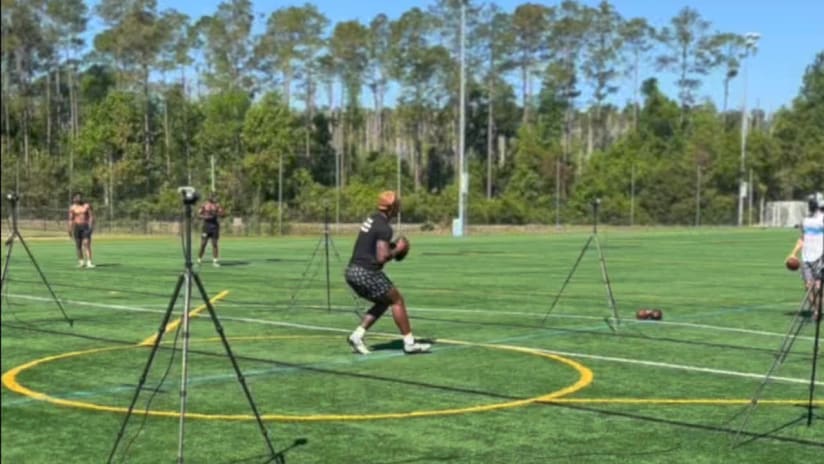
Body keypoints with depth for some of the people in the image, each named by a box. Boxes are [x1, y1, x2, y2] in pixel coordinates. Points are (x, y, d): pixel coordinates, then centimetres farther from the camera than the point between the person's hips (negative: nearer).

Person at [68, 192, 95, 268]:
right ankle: (81, 262, 17)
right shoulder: (72, 207, 4)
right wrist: (70, 230, 0)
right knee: (78, 245, 4)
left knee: (87, 244, -14)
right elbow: (70, 219, 5)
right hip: (77, 226, 1)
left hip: (86, 226, -1)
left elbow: (91, 216, 1)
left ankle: (89, 262, -20)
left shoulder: (87, 205, 3)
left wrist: (90, 226, -10)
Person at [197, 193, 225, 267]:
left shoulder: (217, 205, 6)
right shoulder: (204, 205, 3)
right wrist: (206, 217, -15)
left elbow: (222, 214, 0)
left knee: (214, 244, 0)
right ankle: (199, 260, 6)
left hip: (215, 225, 1)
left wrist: (216, 214, -17)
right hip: (206, 225, -1)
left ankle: (215, 261, 3)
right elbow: (199, 214, 1)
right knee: (203, 243, -3)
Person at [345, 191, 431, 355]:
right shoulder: (384, 228, -15)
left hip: (352, 271, 9)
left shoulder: (372, 219, 14)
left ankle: (357, 336, 11)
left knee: (383, 303, 20)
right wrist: (398, 249, -4)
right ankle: (409, 343, 6)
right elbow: (382, 258, -21)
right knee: (397, 300, 3)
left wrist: (391, 246, 16)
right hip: (367, 272, -9)